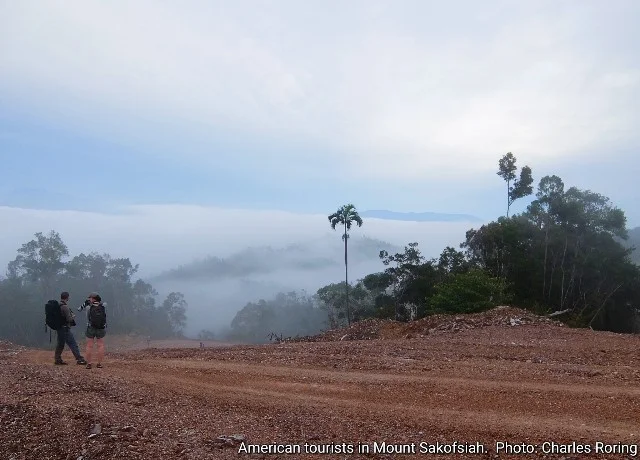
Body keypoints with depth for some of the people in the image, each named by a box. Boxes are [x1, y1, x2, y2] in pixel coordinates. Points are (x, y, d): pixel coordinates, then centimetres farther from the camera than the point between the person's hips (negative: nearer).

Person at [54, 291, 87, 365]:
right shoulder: (65, 307, -18)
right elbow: (69, 319, -19)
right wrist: (73, 317, 2)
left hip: (59, 328, 9)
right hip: (65, 328, -9)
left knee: (60, 344, 17)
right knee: (73, 344, -5)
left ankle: (57, 359, 21)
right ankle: (79, 359, -3)